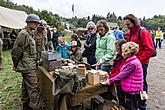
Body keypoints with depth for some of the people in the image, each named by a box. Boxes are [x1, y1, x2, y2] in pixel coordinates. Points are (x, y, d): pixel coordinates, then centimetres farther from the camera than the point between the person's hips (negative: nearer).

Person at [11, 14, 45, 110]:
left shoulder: (29, 34, 15)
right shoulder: (24, 34, -16)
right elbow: (16, 51, -17)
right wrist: (16, 64, -7)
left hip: (28, 65, 10)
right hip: (28, 66, -10)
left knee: (26, 85, 19)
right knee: (34, 88, -6)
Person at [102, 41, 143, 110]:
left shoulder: (133, 63, -25)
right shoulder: (130, 61, 7)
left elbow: (122, 75, -24)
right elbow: (122, 74, 10)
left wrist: (109, 81, -18)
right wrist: (110, 79, 3)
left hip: (132, 91, -9)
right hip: (129, 89, 9)